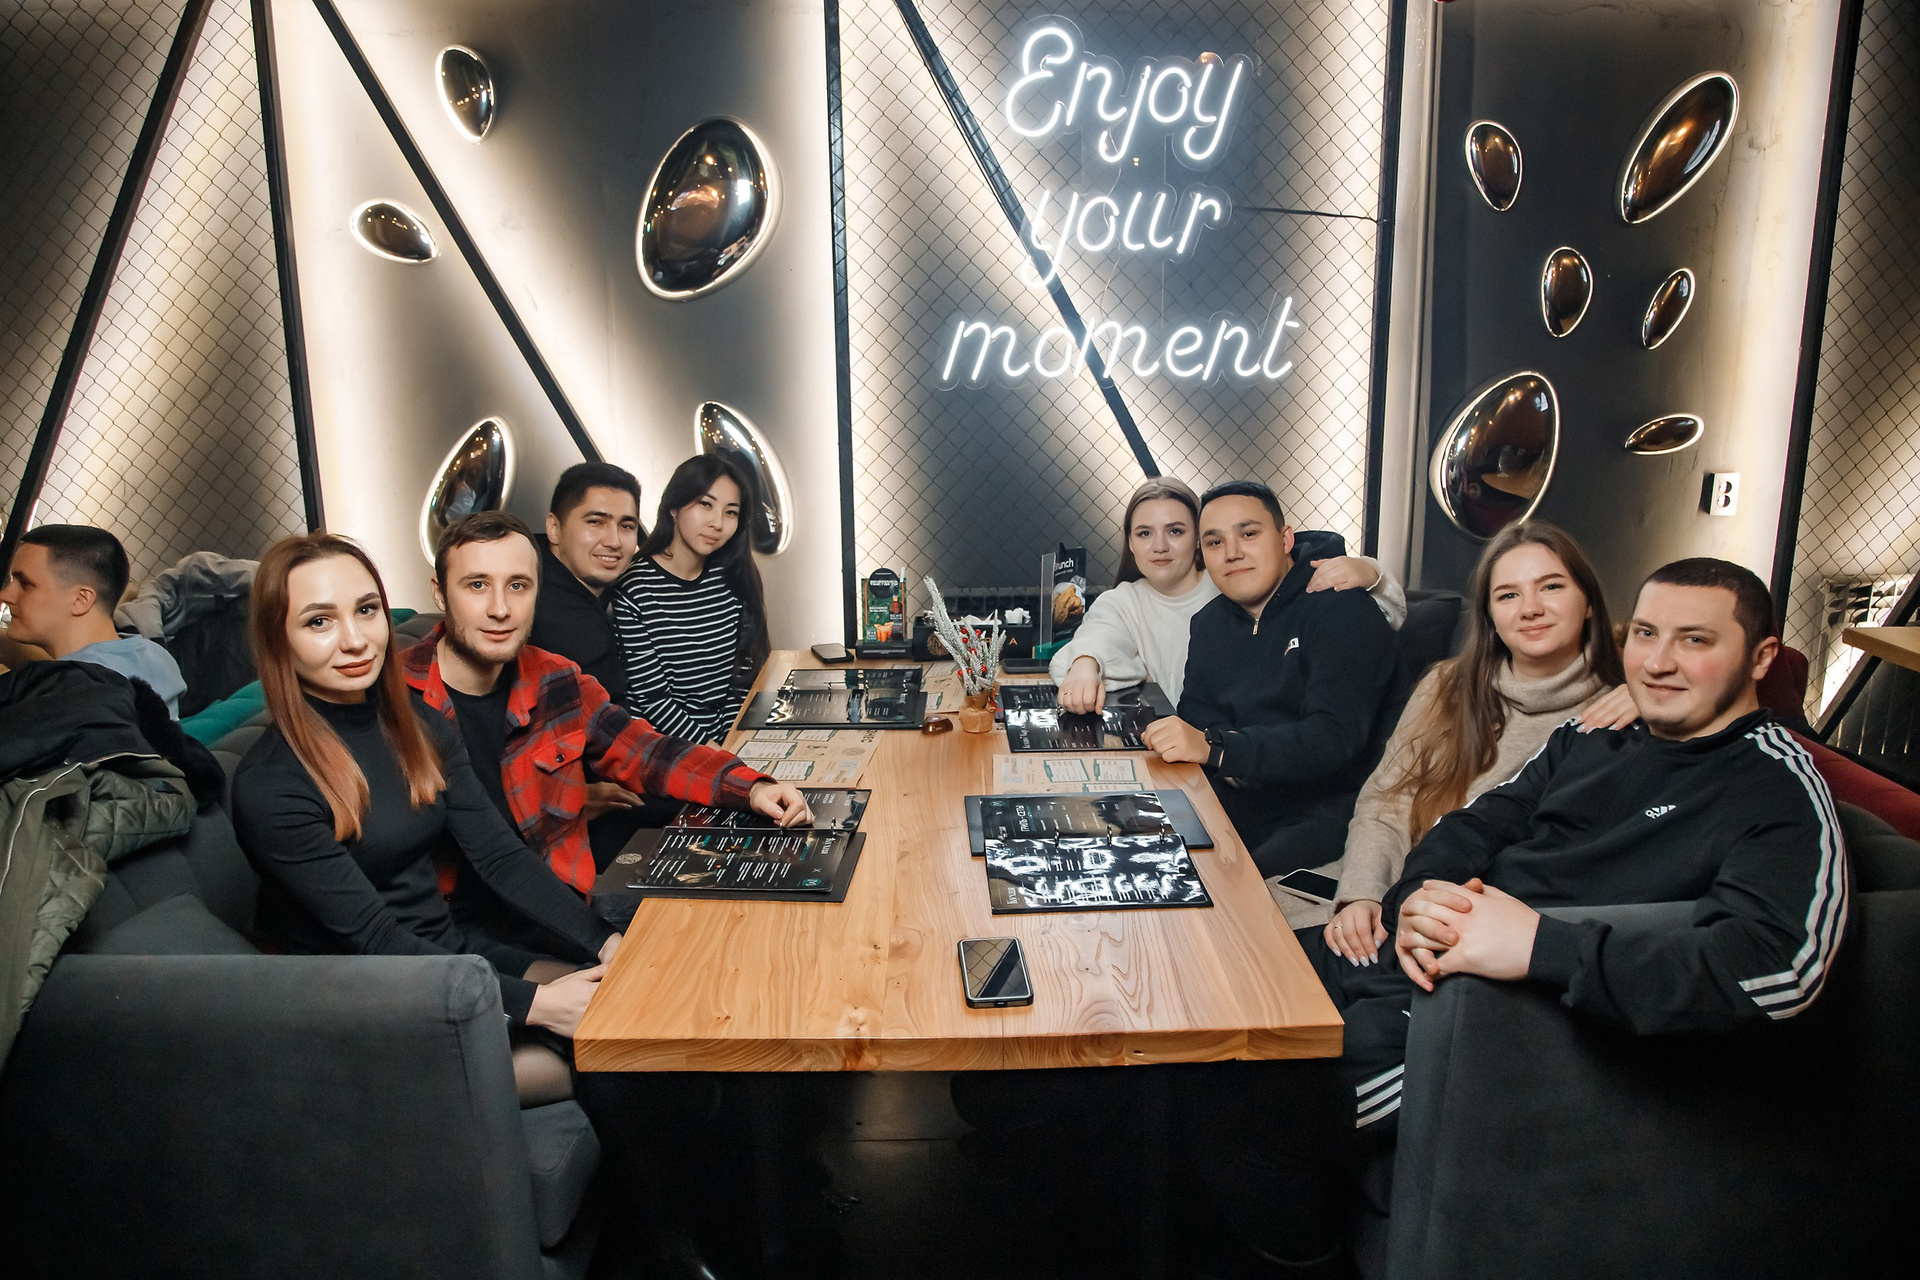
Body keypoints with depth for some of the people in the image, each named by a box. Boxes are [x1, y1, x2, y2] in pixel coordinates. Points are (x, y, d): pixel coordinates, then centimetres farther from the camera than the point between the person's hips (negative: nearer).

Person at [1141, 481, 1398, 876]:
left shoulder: (1343, 610, -8)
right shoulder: (1210, 622, 16)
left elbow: (1335, 735, -20)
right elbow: (1195, 715, 9)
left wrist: (1215, 748, -30)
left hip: (1322, 810, -6)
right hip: (1235, 800, 6)